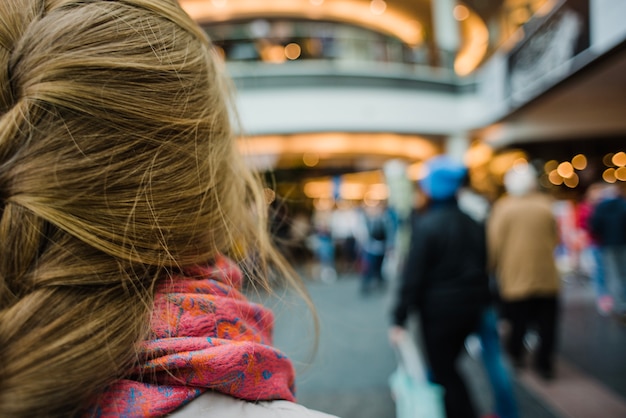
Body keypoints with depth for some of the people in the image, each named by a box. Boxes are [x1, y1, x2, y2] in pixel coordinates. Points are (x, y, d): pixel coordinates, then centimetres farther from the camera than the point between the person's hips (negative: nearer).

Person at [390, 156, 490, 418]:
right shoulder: (473, 222, 2)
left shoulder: (425, 224, -17)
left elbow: (413, 275, -18)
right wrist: (481, 302, 20)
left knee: (444, 371, 8)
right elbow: (483, 265, 9)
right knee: (448, 365, 22)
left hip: (439, 310, -6)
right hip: (471, 306, 7)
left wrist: (399, 318, -12)